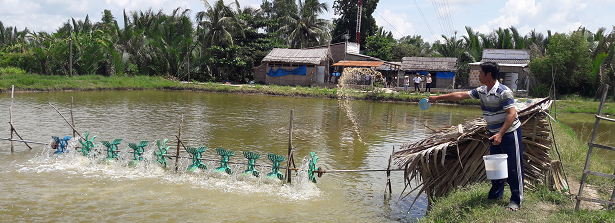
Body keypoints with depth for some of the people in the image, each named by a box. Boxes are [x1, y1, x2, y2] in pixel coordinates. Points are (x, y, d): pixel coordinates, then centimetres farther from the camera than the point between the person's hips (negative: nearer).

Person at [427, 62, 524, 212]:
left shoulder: (503, 92, -21)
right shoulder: (481, 91, 3)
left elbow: (512, 113, -23)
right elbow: (461, 95, 10)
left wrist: (500, 135, -28)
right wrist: (438, 98, 11)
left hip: (509, 132, -8)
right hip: (495, 133, 8)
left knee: (513, 166, -1)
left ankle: (516, 200, 8)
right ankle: (496, 194, 28)